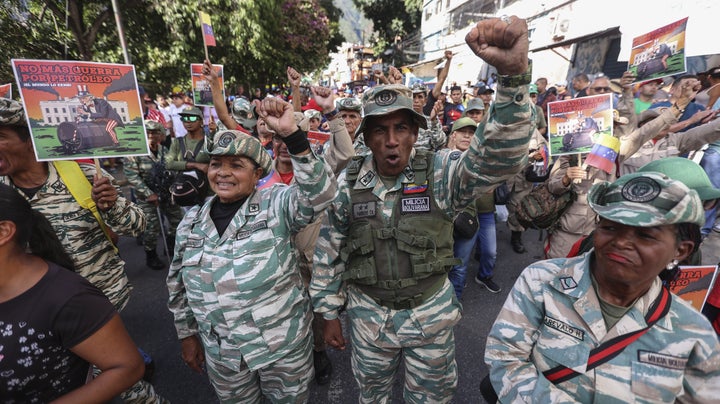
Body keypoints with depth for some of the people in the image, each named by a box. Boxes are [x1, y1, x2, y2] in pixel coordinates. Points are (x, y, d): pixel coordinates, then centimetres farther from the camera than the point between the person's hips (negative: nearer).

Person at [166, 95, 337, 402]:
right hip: (221, 354, 4)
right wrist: (187, 334, 15)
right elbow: (179, 284, 10)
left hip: (284, 348, -3)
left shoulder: (275, 205, -15)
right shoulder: (191, 222, -1)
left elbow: (319, 193, -34)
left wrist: (291, 135, -41)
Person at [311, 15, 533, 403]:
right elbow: (329, 252, -3)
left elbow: (496, 158, -33)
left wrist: (513, 73, -47)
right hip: (368, 313, 2)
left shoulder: (440, 171, -16)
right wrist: (329, 314, 3)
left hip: (431, 311, -1)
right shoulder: (347, 182, -11)